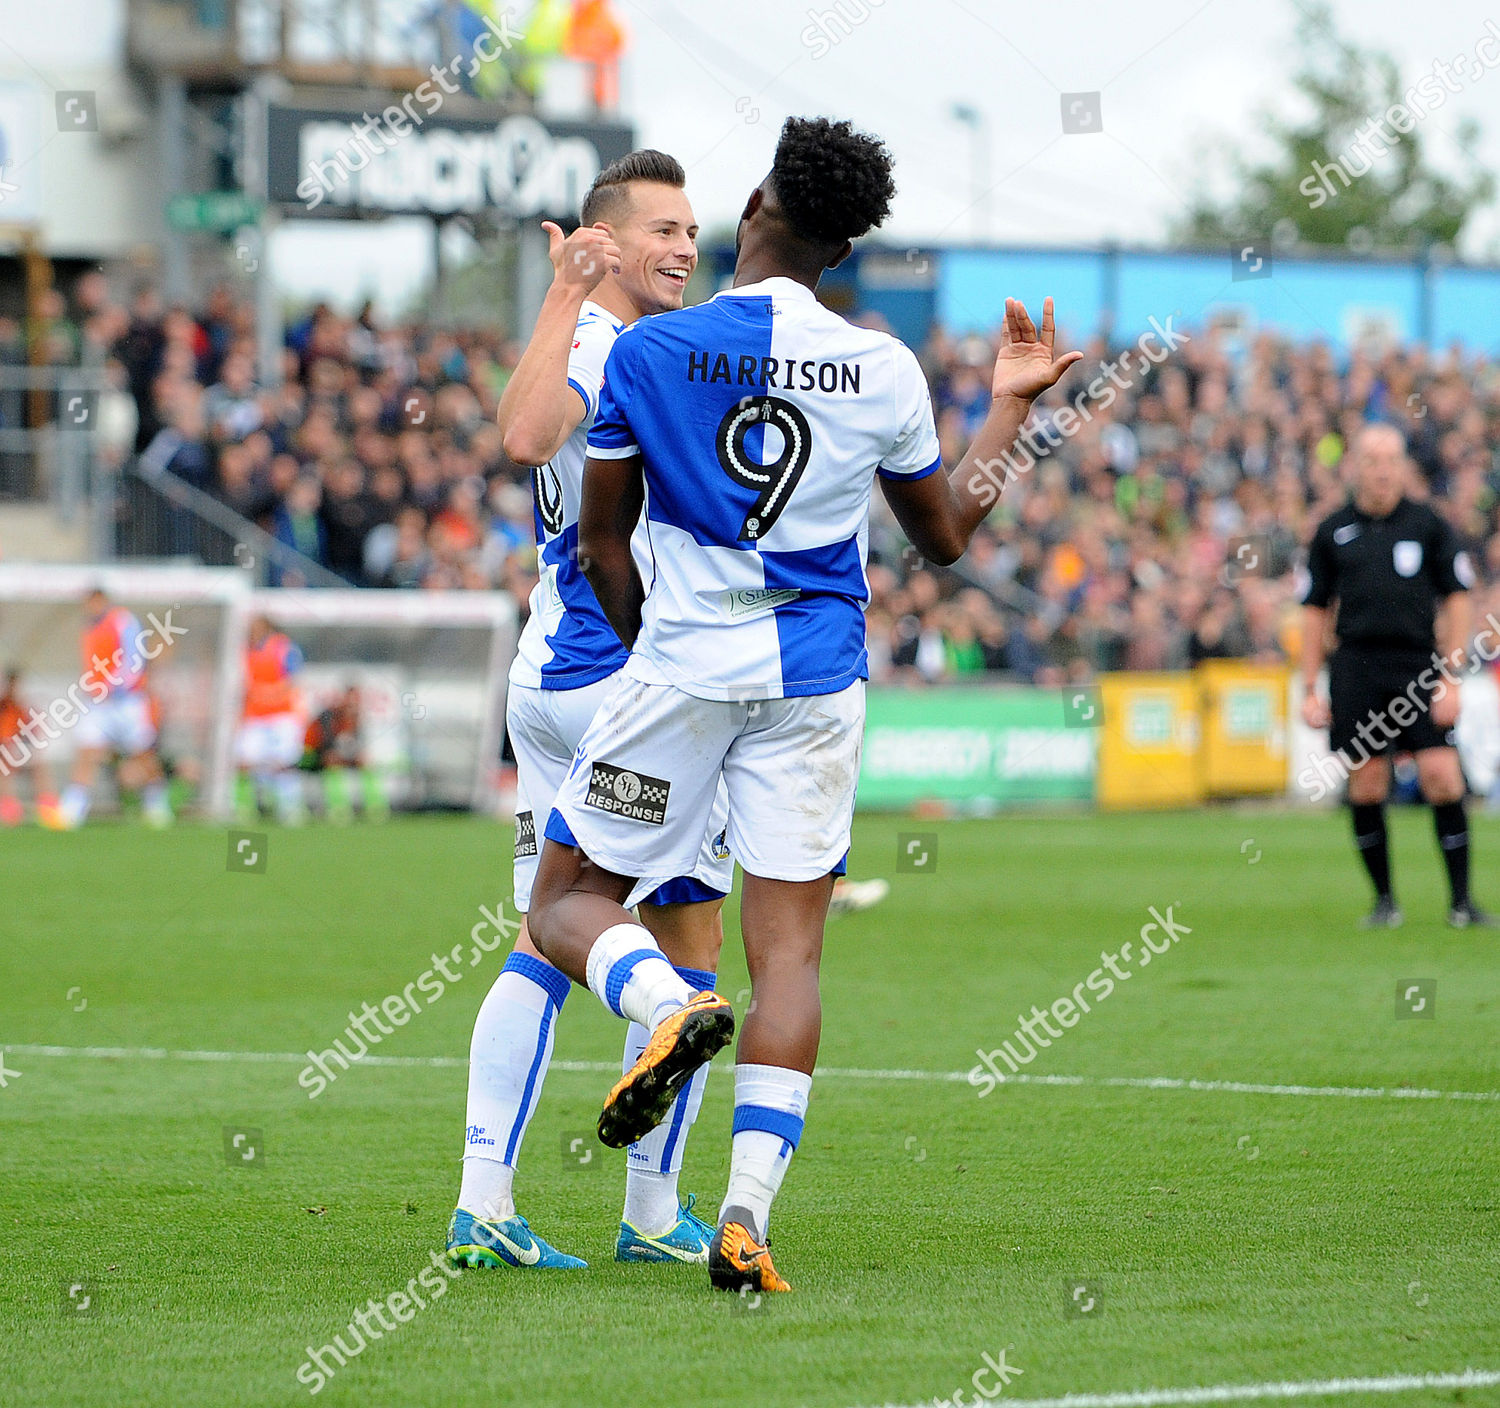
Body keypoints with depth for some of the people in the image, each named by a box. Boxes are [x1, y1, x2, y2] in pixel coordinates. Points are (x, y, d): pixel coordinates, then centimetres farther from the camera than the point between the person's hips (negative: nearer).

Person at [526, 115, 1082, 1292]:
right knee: (790, 949, 2)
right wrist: (1012, 403, 25)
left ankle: (667, 1004, -23)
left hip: (683, 663, -2)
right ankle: (746, 1221, -9)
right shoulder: (884, 368, 0)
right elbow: (947, 534, 14)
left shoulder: (651, 350, -4)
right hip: (819, 682, 2)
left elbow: (603, 543, 3)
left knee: (570, 899, 10)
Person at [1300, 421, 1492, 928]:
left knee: (1441, 777, -10)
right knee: (1366, 786, -1)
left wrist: (1450, 678, -2)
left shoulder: (1429, 525, 6)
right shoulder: (1333, 532, 9)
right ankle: (1384, 900, 12)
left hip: (1418, 667, -1)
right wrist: (1310, 690, 7)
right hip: (1355, 671, 1)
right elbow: (1315, 610, 12)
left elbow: (1456, 601, 6)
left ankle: (1461, 899, -2)